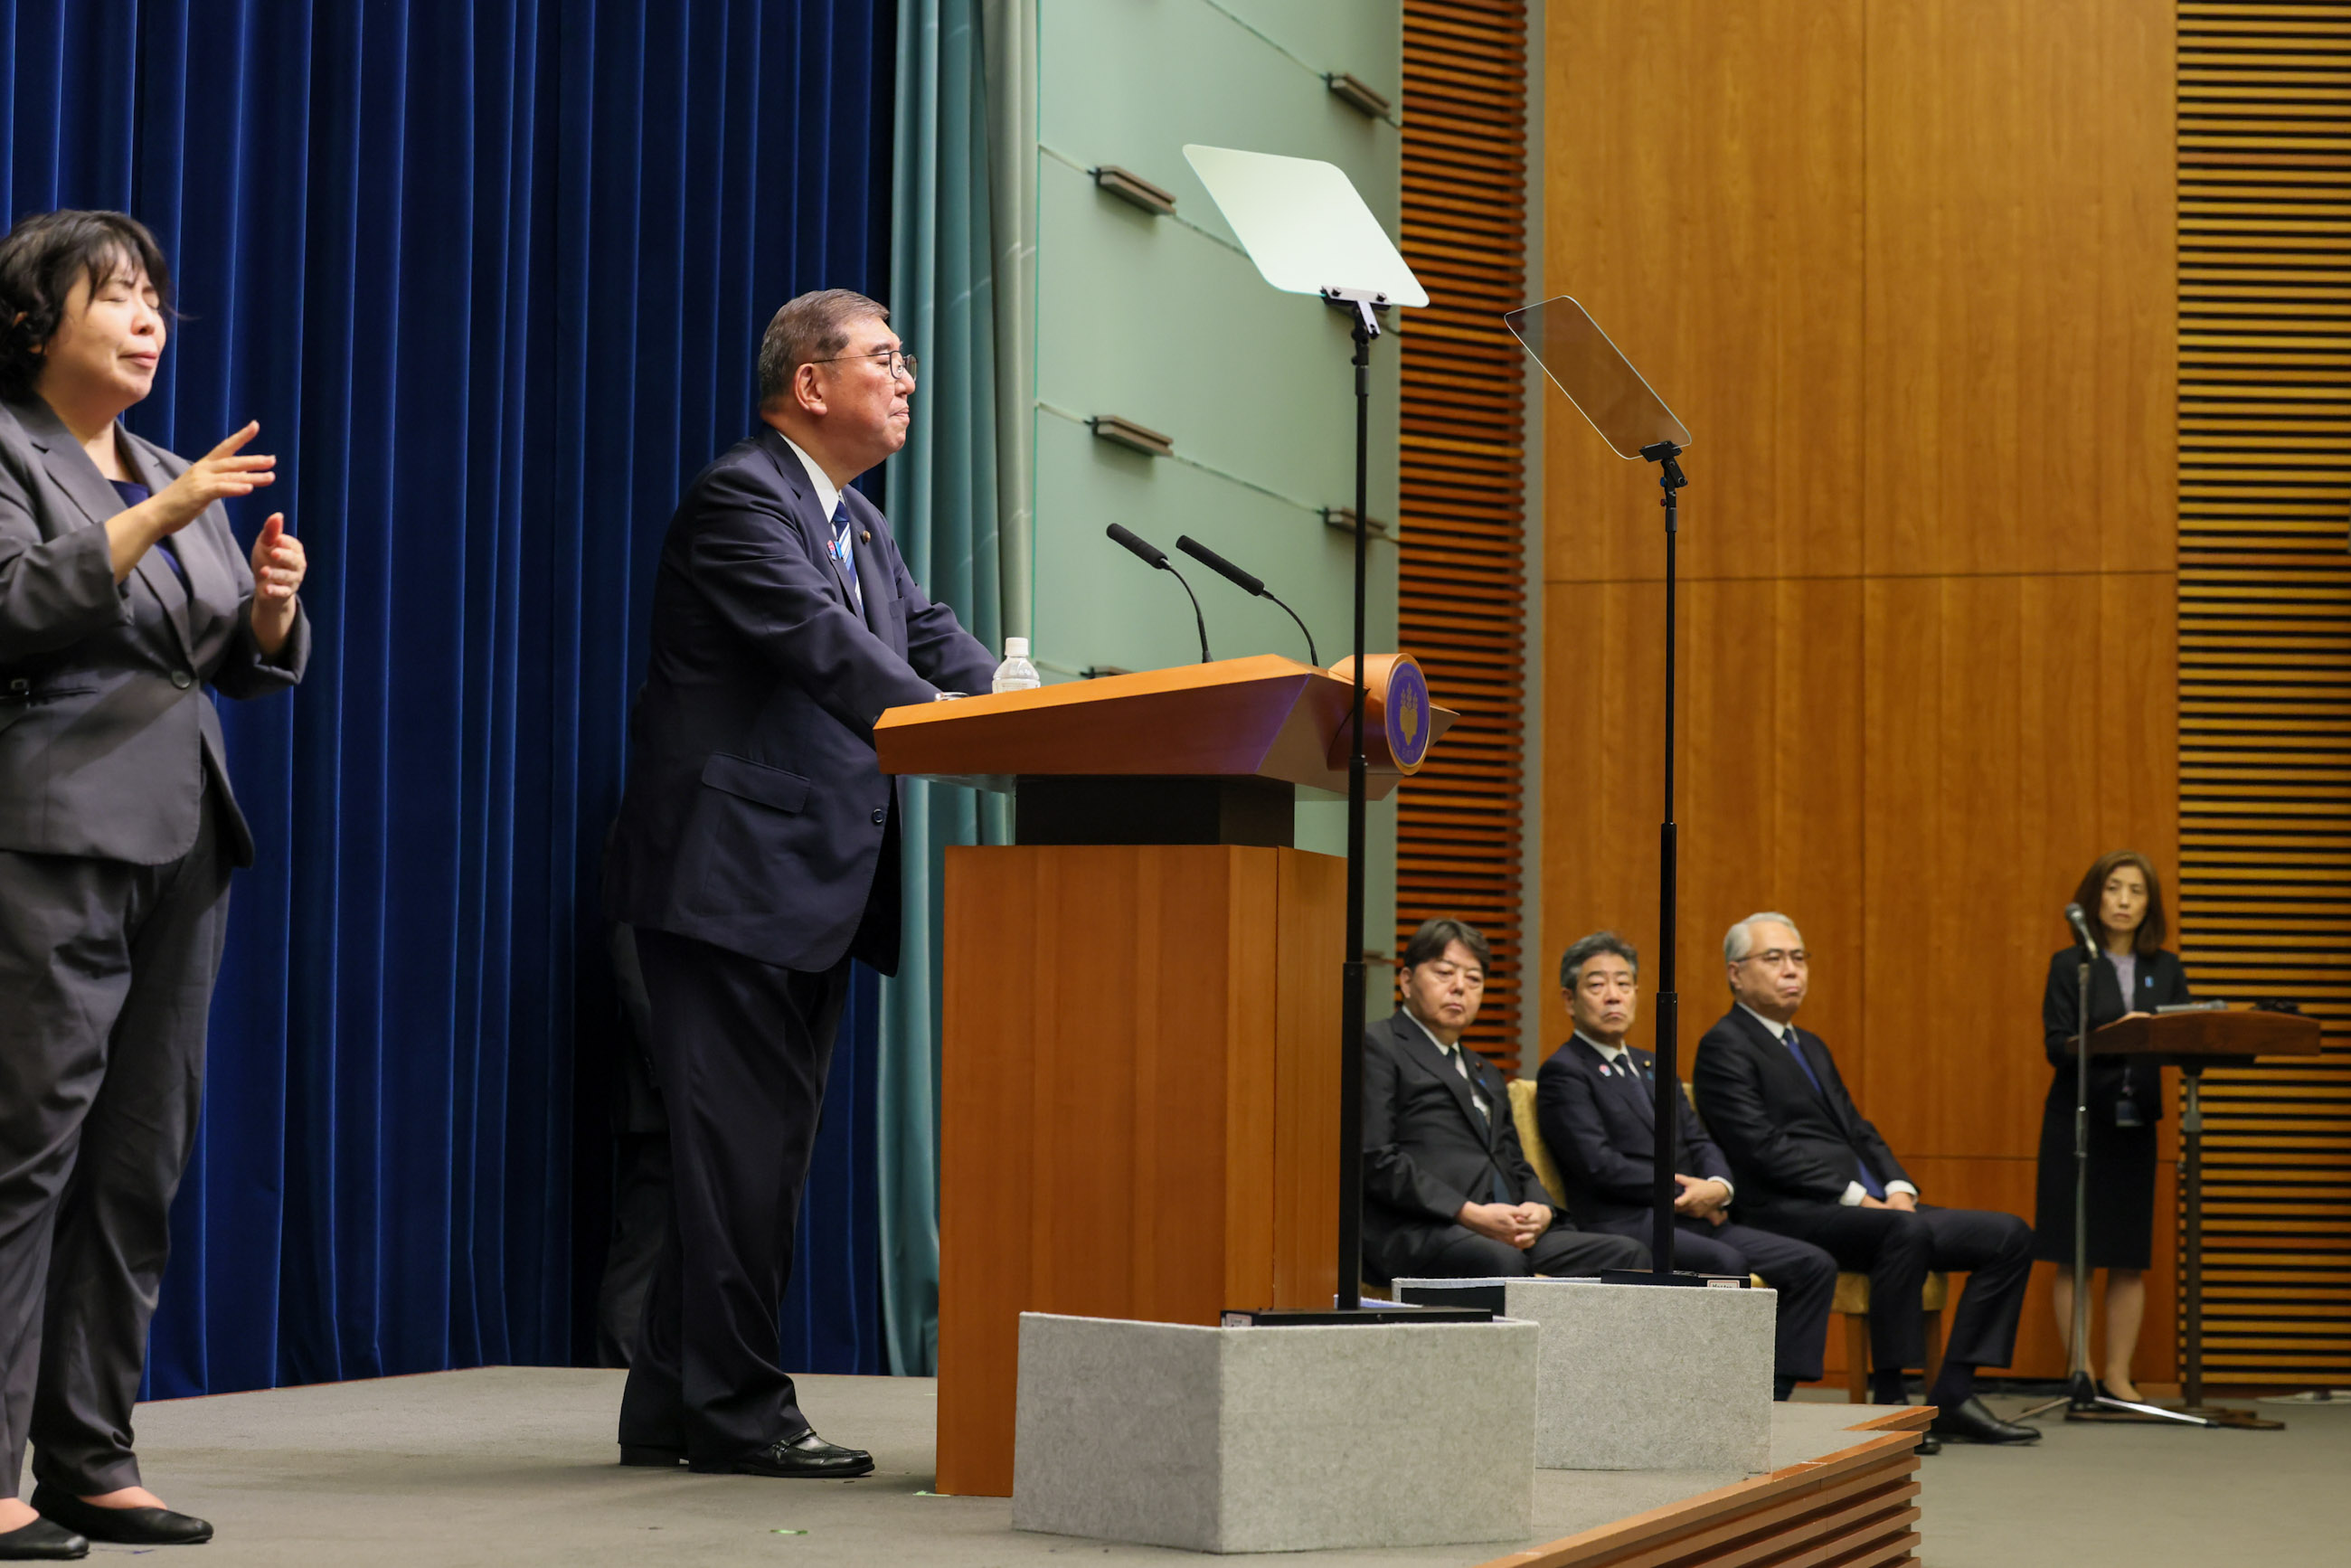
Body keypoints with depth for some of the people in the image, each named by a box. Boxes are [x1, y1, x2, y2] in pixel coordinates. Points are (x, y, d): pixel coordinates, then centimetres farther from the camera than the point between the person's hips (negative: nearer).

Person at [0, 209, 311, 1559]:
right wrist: (154, 523, -22)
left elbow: (256, 670, 18)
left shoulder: (171, 477, 20)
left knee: (140, 1163, 7)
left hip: (184, 841, 8)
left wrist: (274, 607, -2)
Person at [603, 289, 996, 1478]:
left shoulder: (860, 526, 21)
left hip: (813, 888, 10)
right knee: (741, 1144, -7)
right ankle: (736, 1410, -1)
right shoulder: (739, 496, -10)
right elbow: (820, 640, -23)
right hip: (734, 877, -10)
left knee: (761, 1146, 12)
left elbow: (932, 641, 12)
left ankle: (672, 1403, 18)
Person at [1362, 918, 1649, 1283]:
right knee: (1503, 1262, -40)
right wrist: (1470, 1214, -14)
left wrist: (1539, 1208, 3)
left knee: (1627, 1253, -15)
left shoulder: (1484, 1073, 34)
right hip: (1419, 1234, -8)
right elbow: (1373, 1159, -7)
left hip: (1509, 1233, 8)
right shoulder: (1377, 1048, 6)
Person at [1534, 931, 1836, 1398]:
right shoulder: (1563, 1072, -1)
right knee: (1727, 1264, -35)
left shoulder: (1652, 1066, 25)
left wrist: (1718, 1187, -6)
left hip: (1693, 1219, 8)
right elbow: (1598, 1163, -12)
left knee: (1814, 1265, -6)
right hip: (1625, 1226, -8)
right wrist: (1683, 1191, -11)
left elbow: (1698, 1142, 17)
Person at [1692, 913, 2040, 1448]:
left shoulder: (1812, 1048, 27)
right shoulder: (1725, 1047, -2)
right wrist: (1855, 1196, -18)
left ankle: (1951, 1397, -10)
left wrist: (1898, 1188, 0)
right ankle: (1890, 1401, -30)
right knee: (1907, 1232, -37)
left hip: (1870, 1207, 9)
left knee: (2010, 1235, -5)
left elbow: (1859, 1131, 21)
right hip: (1789, 1215, -9)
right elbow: (1764, 1148, -14)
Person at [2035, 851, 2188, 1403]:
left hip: (2135, 1125, 3)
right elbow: (2056, 1046, -10)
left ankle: (2118, 1376, 9)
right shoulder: (2070, 965, 0)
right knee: (2072, 1256, -3)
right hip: (2077, 1123, -3)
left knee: (2130, 1258, 3)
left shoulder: (2166, 970, 10)